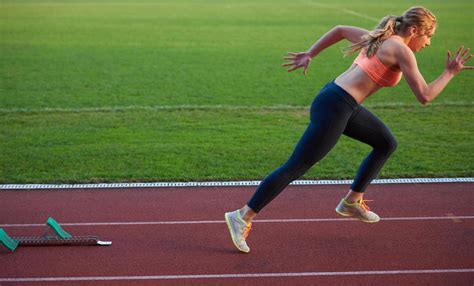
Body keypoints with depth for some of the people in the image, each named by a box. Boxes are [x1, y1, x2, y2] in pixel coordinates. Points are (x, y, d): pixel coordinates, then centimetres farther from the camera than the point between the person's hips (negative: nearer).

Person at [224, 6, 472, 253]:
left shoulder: (379, 38, 15)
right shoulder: (402, 51, -10)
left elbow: (339, 30, 25)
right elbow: (424, 96, -12)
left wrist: (309, 54, 26)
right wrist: (450, 73, 1)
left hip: (340, 101, 10)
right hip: (334, 108, -10)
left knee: (387, 143, 19)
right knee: (296, 168, -6)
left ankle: (352, 201, 26)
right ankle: (243, 216, -1)